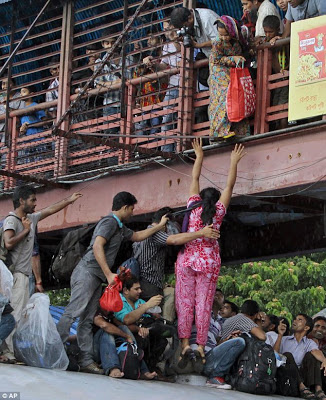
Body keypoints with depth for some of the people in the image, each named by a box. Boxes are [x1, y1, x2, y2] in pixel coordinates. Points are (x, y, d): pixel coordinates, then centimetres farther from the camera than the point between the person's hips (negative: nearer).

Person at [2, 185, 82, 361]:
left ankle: (17, 351, 3)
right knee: (15, 314, -14)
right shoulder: (11, 220, -9)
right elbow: (9, 243, -25)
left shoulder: (31, 218, 17)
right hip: (15, 273, -9)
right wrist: (26, 230, -12)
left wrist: (69, 200, 37)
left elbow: (50, 210, 31)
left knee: (22, 314, 5)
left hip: (24, 274, 9)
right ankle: (11, 352, -17)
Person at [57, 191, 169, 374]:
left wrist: (160, 226, 43)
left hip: (96, 277, 10)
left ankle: (87, 360, 1)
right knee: (73, 313, -18)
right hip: (87, 272, -10)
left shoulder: (119, 227, 24)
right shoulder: (109, 222, -8)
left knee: (87, 320, 5)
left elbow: (137, 236, 41)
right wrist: (109, 274, -24)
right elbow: (97, 246, -21)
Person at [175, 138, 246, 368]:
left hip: (187, 259, 0)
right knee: (204, 304, 0)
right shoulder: (219, 211, 4)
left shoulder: (193, 206, 5)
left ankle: (185, 342, -8)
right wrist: (234, 162, 19)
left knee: (185, 301, 0)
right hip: (210, 262, 0)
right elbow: (230, 186, 11)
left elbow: (195, 180, 15)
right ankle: (201, 344, -4)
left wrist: (199, 156, 24)